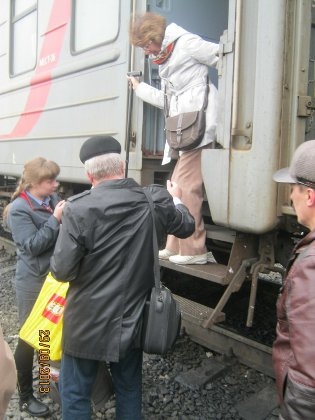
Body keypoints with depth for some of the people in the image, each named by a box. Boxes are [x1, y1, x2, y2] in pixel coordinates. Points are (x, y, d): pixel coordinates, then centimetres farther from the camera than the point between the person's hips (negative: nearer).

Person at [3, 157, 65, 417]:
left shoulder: (53, 199, 2)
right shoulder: (19, 209, -16)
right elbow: (33, 246, -23)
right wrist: (55, 220, -25)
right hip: (33, 281, -6)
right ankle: (26, 396, 25)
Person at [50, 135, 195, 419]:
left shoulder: (79, 208, -20)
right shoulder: (156, 201, -7)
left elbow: (62, 271, -19)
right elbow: (187, 226, 12)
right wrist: (176, 200, 31)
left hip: (88, 321, -3)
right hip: (133, 318, 4)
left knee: (75, 393, 17)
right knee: (130, 389, 23)